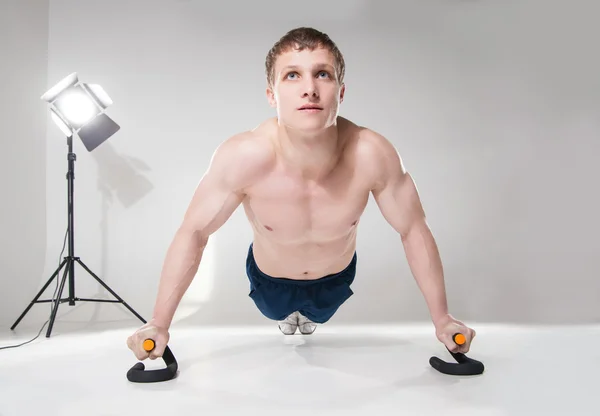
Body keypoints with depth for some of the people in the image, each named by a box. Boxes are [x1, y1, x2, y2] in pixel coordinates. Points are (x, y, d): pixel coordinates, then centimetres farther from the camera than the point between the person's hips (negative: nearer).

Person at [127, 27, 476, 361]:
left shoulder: (372, 154, -38)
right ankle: (288, 312, 73)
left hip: (336, 276, 1)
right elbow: (193, 233, -25)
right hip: (269, 278, -1)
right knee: (278, 314, 35)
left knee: (318, 316, 37)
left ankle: (309, 313, 74)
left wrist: (442, 318, -15)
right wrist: (159, 325, -20)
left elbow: (414, 230, -22)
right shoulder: (244, 157, -40)